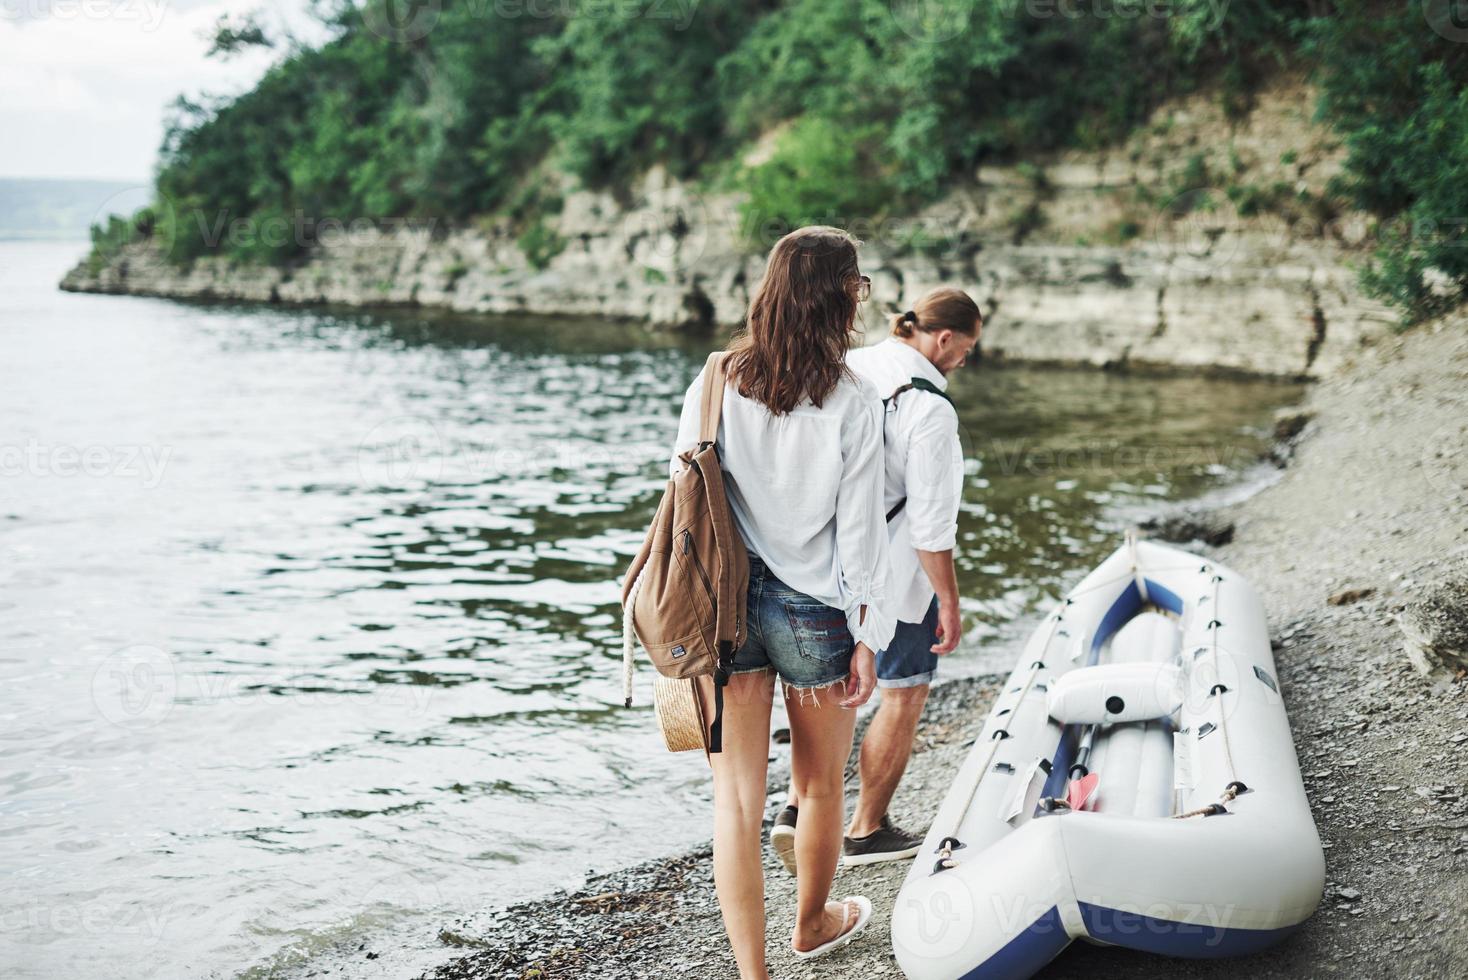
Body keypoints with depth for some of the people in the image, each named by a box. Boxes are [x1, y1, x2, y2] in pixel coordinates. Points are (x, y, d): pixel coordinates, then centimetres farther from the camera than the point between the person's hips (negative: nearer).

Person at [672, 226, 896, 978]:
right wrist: (868, 637, 0)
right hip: (814, 612, -1)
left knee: (737, 798, 7)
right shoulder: (853, 406, -12)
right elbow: (860, 531, -10)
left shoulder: (713, 388, -4)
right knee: (820, 787, 21)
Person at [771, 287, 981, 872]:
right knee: (902, 695, 11)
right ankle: (866, 831, 21)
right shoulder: (928, 406, -20)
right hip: (896, 576, -7)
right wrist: (949, 601, -11)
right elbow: (931, 521, -20)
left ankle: (798, 810, 10)